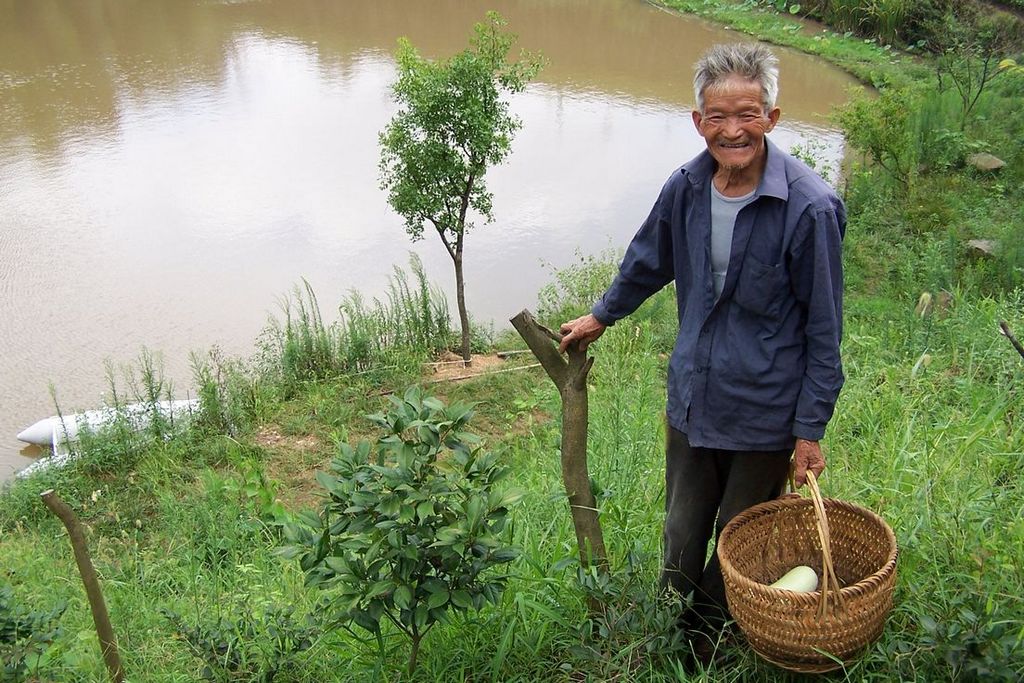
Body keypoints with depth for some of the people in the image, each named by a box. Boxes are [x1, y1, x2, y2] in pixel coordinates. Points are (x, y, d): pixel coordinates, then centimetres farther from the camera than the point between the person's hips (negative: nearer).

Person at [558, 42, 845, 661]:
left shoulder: (810, 208, -20)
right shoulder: (687, 187, -6)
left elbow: (824, 329, -13)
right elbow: (649, 262, 15)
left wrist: (810, 430, -10)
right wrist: (601, 316, 28)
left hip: (764, 415, -4)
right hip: (691, 400, 4)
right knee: (682, 538, 20)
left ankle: (711, 650, 42)